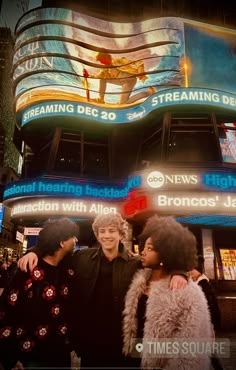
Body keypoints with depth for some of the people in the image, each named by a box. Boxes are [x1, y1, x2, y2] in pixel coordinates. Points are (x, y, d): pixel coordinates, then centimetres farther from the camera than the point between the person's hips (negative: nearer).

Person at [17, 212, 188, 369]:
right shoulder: (82, 258, -2)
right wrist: (35, 252, -8)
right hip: (88, 343, 1)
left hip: (121, 345, -1)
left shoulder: (136, 263, -6)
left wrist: (177, 273, -23)